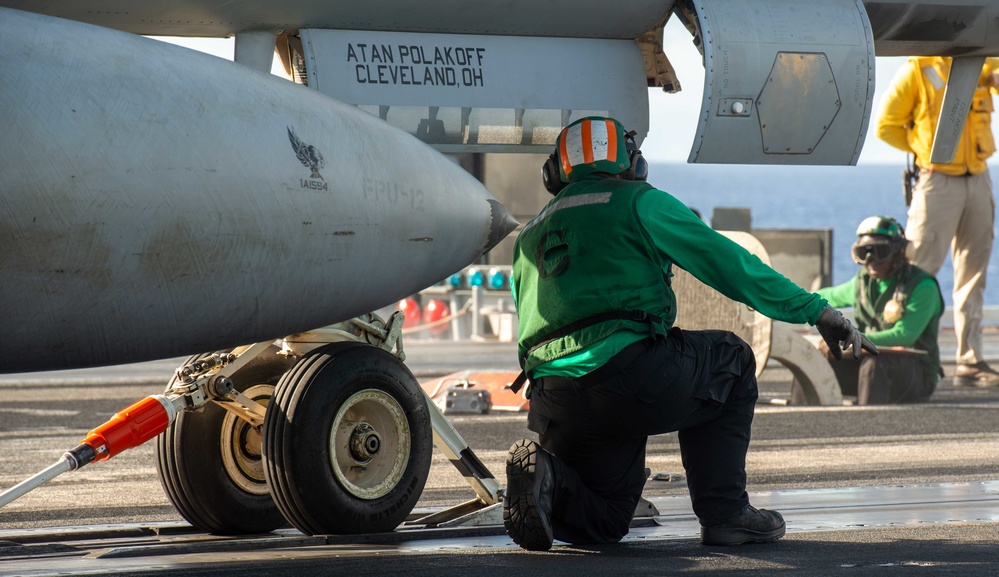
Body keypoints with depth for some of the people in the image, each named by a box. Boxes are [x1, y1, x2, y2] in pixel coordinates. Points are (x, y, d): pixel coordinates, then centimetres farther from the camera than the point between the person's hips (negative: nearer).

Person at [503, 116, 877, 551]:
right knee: (730, 360, 23)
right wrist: (817, 311, 12)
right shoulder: (639, 203, 9)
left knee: (606, 523, 23)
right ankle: (724, 512, 13)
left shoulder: (529, 236, 26)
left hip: (552, 404, 6)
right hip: (627, 377, -5)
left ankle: (546, 479, -11)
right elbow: (729, 264, 7)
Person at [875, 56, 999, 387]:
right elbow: (886, 126, -1)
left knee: (972, 273, 8)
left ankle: (970, 362, 12)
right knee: (920, 270, -10)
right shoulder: (917, 70, -3)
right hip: (939, 182, -5)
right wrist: (928, 148, -3)